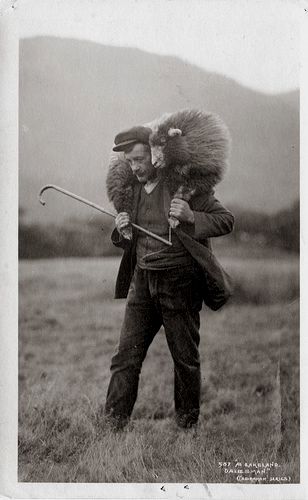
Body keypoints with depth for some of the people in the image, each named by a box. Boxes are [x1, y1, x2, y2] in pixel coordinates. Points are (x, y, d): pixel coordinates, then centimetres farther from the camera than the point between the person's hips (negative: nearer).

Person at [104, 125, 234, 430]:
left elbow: (226, 220, -7)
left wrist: (191, 217, -24)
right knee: (125, 356, 2)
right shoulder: (131, 189, 10)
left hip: (179, 282, -5)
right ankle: (113, 423, 9)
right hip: (142, 280, 5)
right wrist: (121, 230, -2)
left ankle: (187, 425, 22)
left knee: (185, 358, 7)